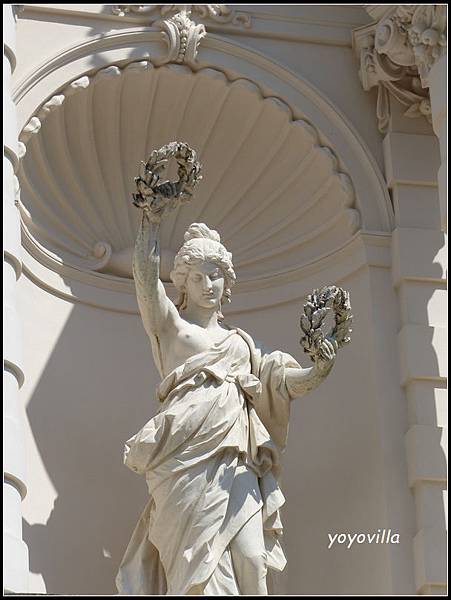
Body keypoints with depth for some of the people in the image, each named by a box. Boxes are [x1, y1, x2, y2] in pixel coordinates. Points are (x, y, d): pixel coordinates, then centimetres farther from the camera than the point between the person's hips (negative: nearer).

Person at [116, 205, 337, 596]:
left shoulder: (239, 340, 28)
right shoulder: (171, 325, 20)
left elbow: (276, 376, 17)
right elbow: (147, 277, 7)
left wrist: (317, 372, -2)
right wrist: (152, 222, 1)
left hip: (235, 452, 4)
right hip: (188, 450, -3)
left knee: (248, 555, -12)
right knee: (200, 553, -15)